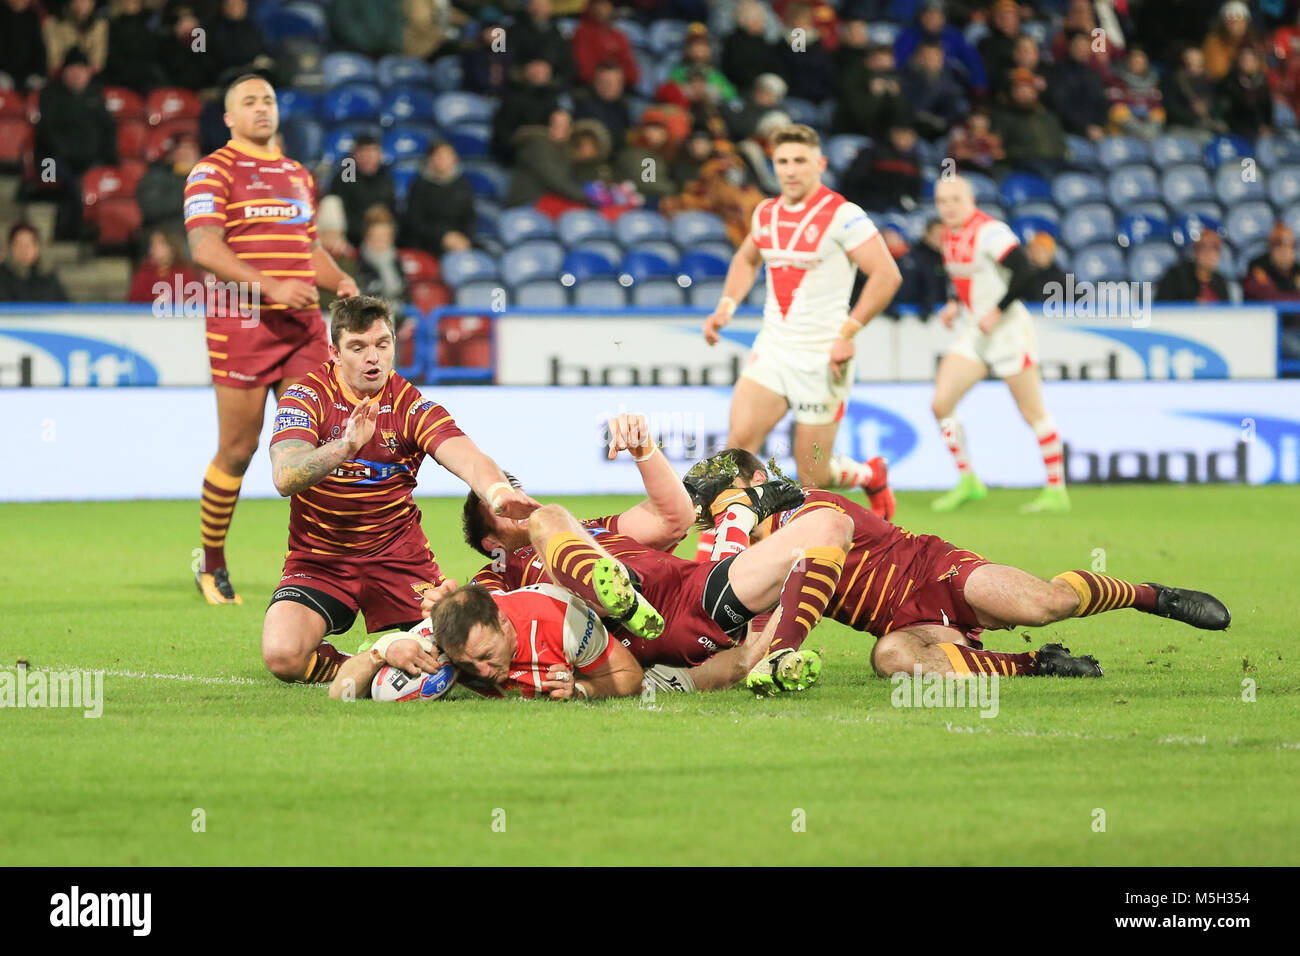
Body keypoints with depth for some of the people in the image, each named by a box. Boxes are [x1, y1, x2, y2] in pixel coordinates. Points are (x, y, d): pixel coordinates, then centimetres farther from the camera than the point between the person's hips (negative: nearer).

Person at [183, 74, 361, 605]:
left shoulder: (298, 175, 19)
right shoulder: (214, 171, -3)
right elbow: (205, 248, -15)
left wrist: (341, 283, 7)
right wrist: (271, 287, -25)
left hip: (302, 323, 6)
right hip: (241, 323, -5)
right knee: (238, 450, 0)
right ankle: (212, 564, 18)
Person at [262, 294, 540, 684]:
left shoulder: (411, 404, -5)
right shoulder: (307, 395, -9)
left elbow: (466, 458, -22)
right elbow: (285, 478, -24)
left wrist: (498, 490, -47)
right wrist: (345, 446, -42)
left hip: (397, 554, 2)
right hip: (318, 559, -2)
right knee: (283, 656, -26)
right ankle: (355, 670, 8)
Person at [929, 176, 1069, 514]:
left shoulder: (989, 232, -18)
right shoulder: (950, 235, 8)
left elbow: (1026, 274, -24)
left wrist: (997, 312, -21)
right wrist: (955, 305, 8)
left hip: (1007, 331, -8)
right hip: (972, 333, 8)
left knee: (1034, 414, 0)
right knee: (941, 404, -3)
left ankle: (1057, 491, 8)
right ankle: (967, 481, 8)